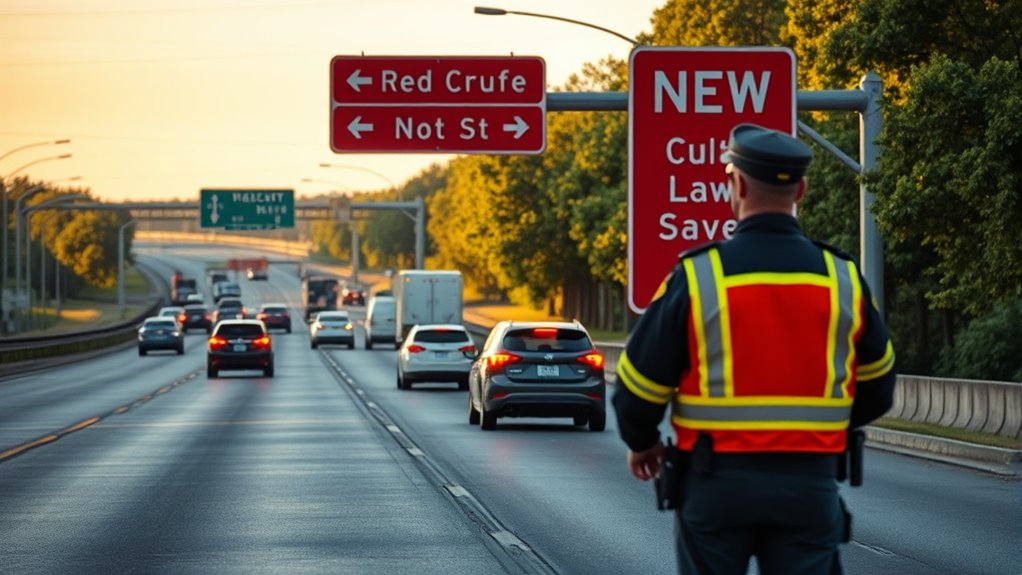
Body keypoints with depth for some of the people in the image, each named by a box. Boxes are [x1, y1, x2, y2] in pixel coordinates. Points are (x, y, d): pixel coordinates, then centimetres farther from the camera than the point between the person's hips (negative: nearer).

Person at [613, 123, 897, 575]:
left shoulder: (697, 275, -8)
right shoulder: (843, 279, 2)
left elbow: (641, 382, -4)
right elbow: (876, 390, 13)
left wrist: (641, 442, 16)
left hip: (716, 483, -2)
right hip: (810, 485, 2)